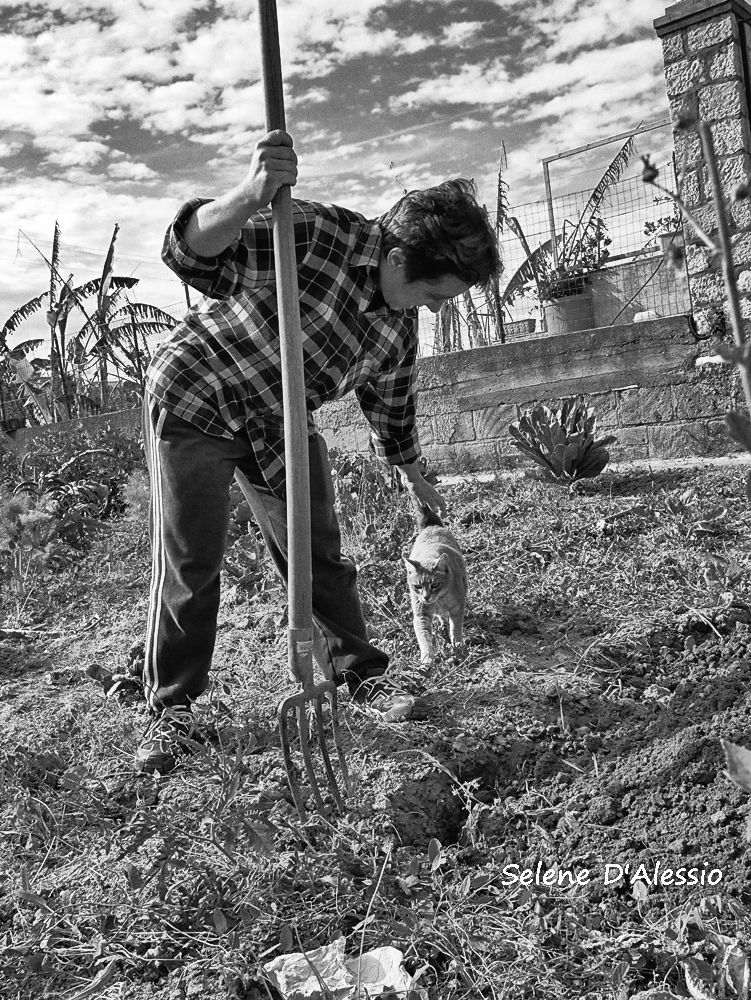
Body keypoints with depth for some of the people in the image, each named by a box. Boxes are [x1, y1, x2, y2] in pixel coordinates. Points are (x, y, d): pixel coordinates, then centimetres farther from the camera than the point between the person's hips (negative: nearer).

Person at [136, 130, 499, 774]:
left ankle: (362, 674, 19)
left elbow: (392, 405, 14)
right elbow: (190, 256, -32)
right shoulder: (314, 235, -25)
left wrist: (413, 477, 25)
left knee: (318, 554, 4)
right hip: (194, 399, -5)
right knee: (188, 563, -6)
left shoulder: (401, 327, -4)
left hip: (280, 424, 6)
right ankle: (172, 708, 7)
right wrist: (251, 197, -52)